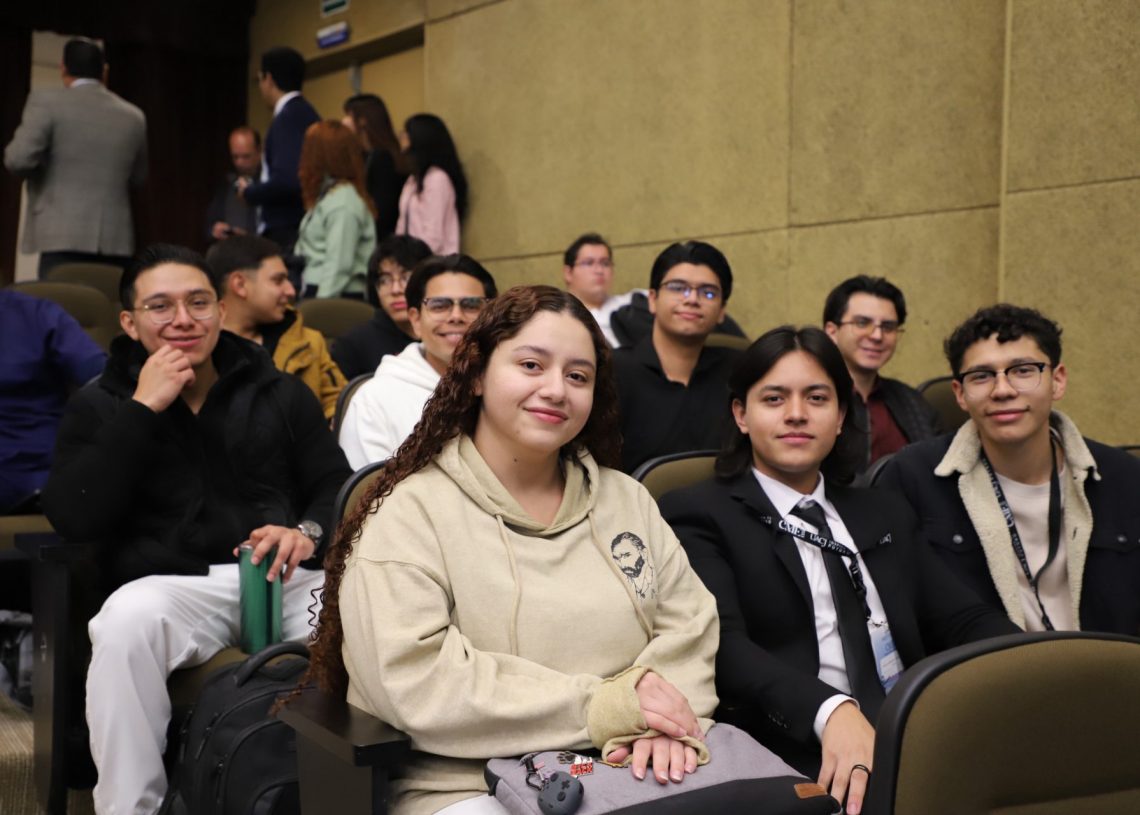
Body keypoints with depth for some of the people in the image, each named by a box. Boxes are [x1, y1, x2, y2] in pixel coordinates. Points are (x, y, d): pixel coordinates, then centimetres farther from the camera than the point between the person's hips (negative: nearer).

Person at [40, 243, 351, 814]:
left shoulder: (281, 393, 18)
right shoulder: (98, 406, 14)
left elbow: (339, 487, 11)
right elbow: (72, 519, -2)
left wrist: (308, 531, -13)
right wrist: (141, 410, -6)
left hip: (287, 577, 1)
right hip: (173, 585, -1)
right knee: (127, 618, -37)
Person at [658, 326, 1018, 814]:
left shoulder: (886, 515, 23)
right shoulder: (700, 516, 4)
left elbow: (964, 622, 13)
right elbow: (722, 644, -11)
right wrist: (831, 710, -29)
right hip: (803, 762, -7)